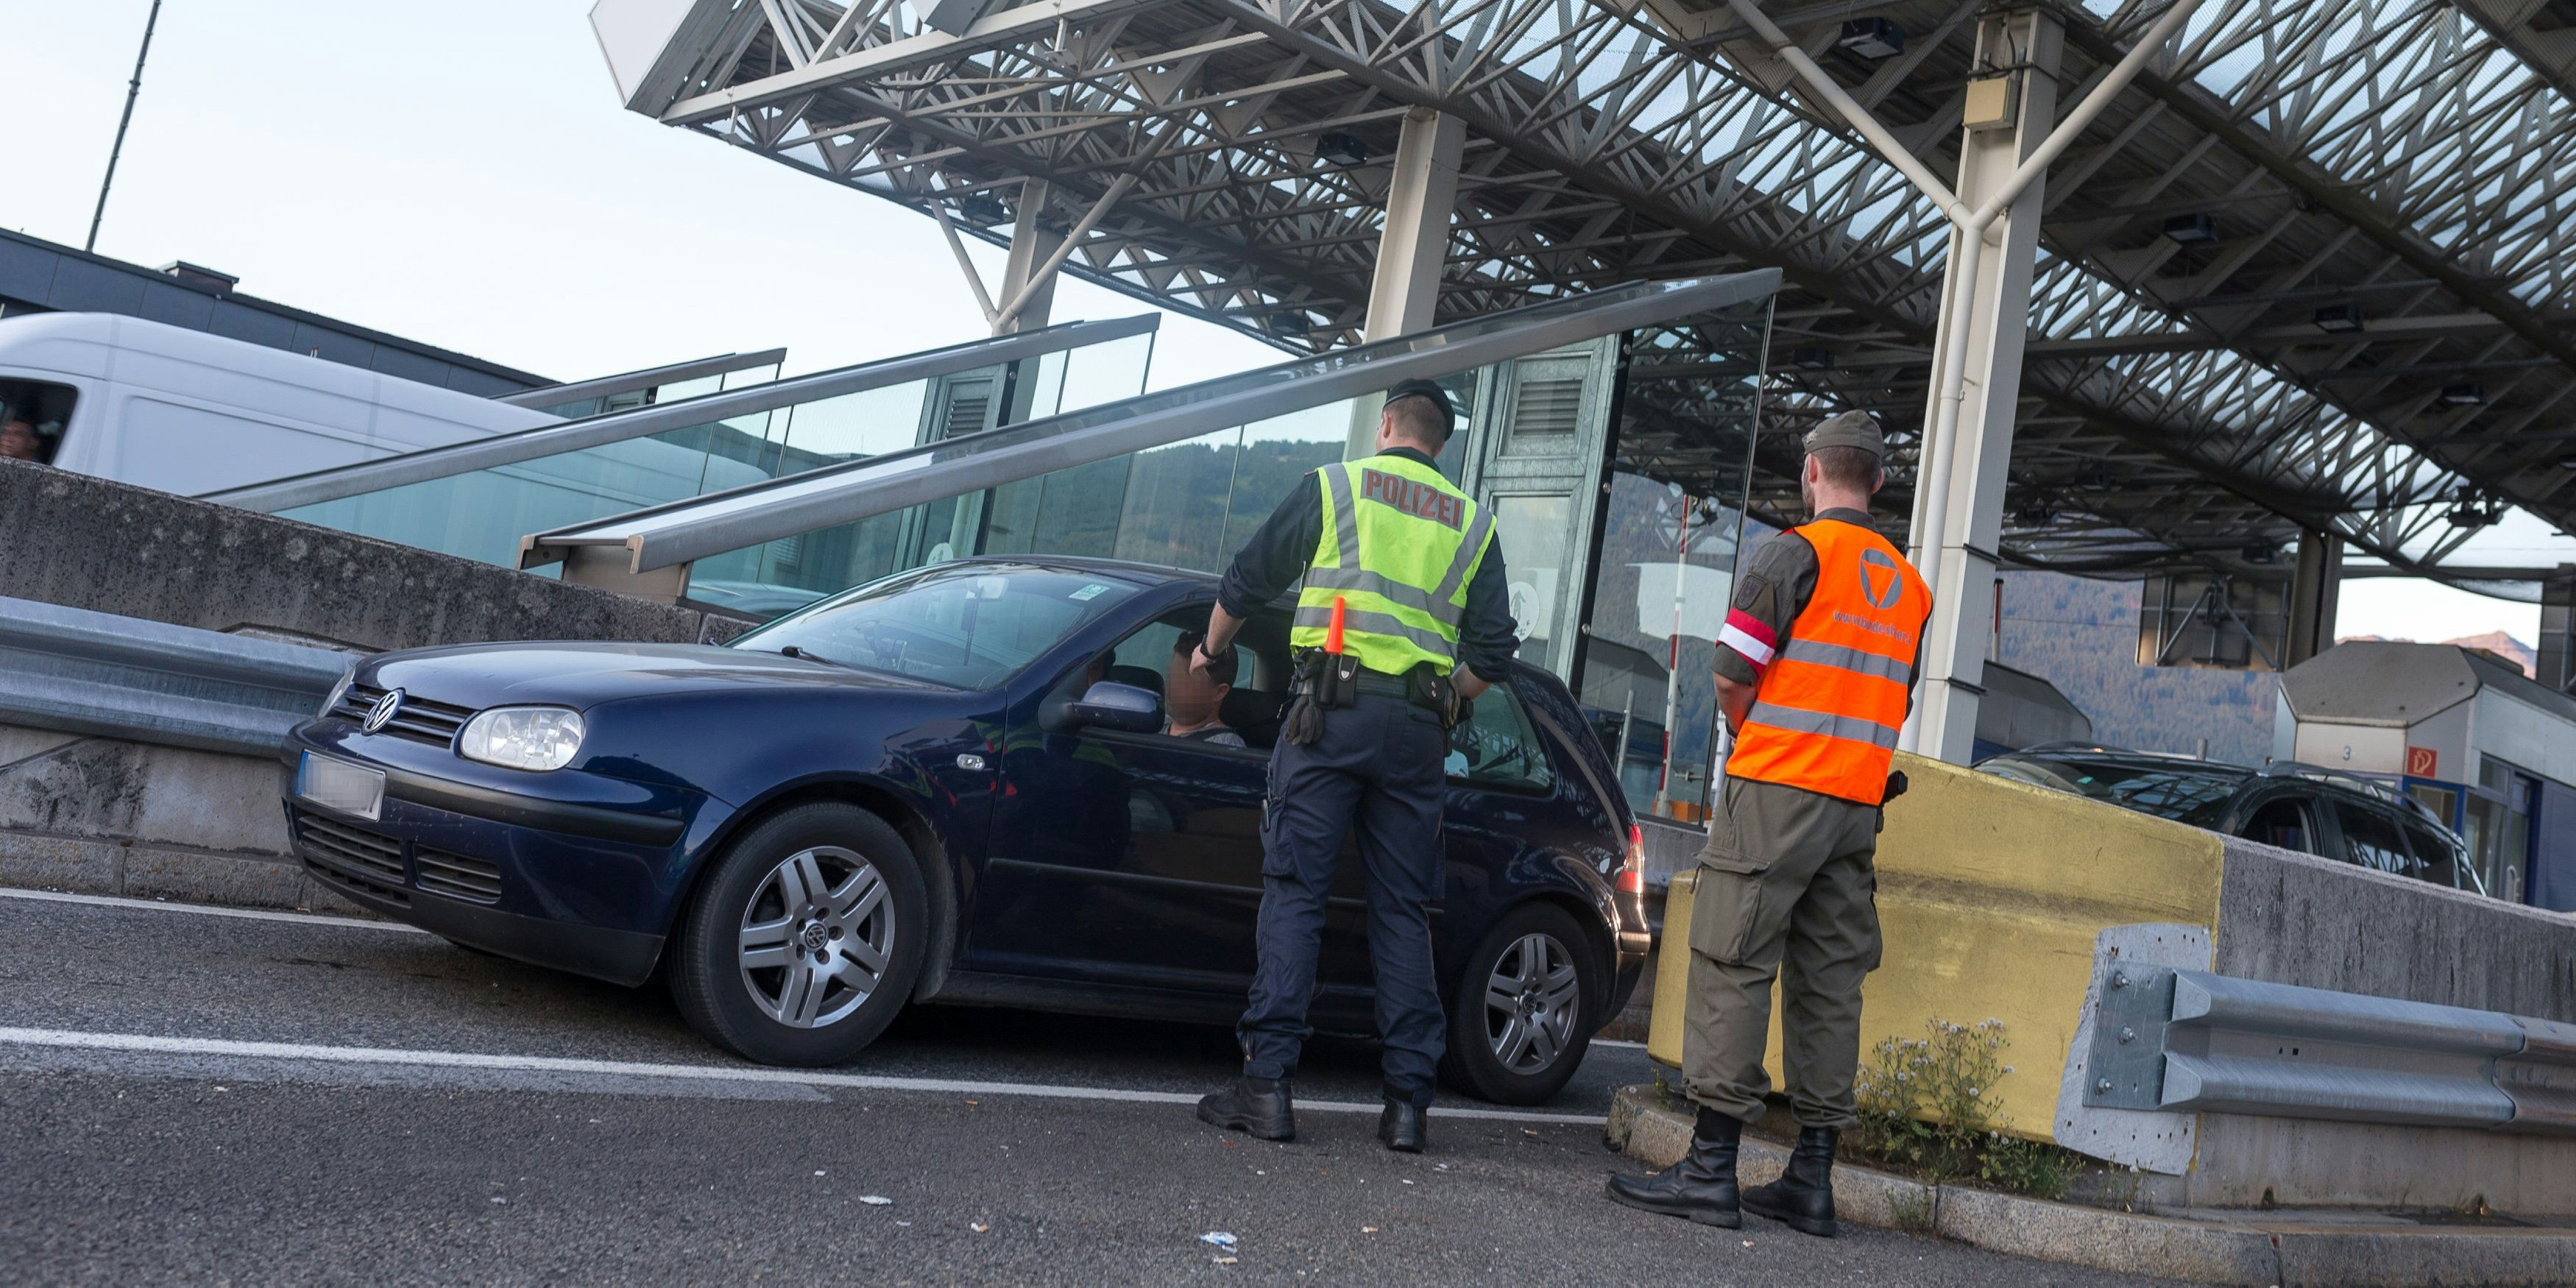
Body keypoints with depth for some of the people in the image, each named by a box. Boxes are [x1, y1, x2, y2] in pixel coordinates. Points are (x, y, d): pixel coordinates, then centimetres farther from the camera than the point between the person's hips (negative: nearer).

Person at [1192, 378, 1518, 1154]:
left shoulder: (1333, 486, 9)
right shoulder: (1472, 523, 17)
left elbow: (1247, 581, 12)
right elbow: (1493, 651, 13)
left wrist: (1211, 651, 29)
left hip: (1332, 710, -3)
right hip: (1418, 730, 3)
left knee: (1294, 891, -3)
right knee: (1403, 909, 6)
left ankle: (1268, 1084, -8)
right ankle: (1408, 1102, 5)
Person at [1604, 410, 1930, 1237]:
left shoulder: (1797, 551, -6)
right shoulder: (1910, 584, 17)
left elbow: (1732, 676, -10)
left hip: (1777, 793, -7)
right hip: (1859, 804, 7)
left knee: (1733, 964, -5)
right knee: (1828, 983, 8)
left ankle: (1711, 1168, -7)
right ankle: (1812, 1179, 11)